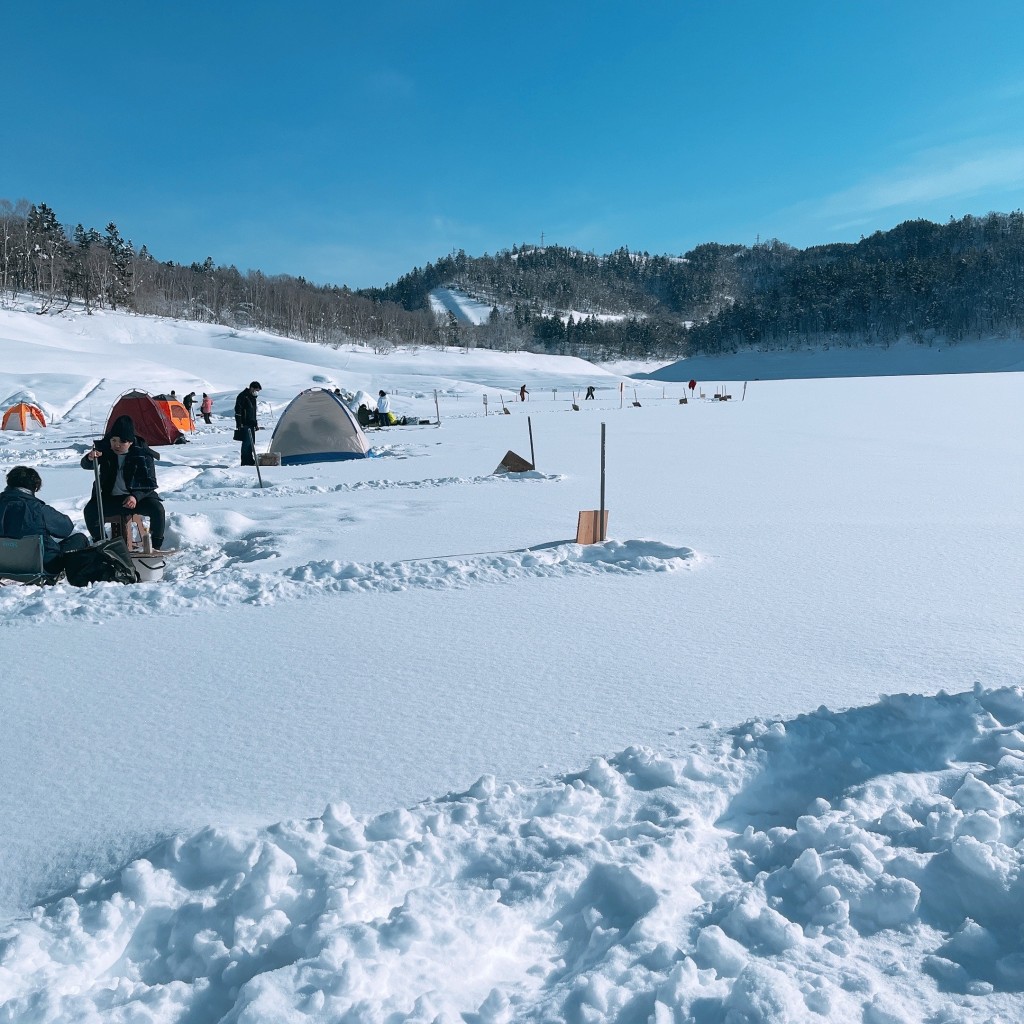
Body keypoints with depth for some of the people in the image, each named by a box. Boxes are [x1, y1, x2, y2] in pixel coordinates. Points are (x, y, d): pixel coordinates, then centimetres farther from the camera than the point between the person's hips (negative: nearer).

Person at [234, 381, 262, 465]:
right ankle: (245, 463, -11)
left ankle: (250, 461, 18)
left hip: (251, 424, 9)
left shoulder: (252, 397, 17)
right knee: (247, 442, -13)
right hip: (244, 425, -9)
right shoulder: (242, 396, -11)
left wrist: (255, 423, 25)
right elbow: (238, 410, -15)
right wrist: (239, 424, -19)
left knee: (251, 443, 11)